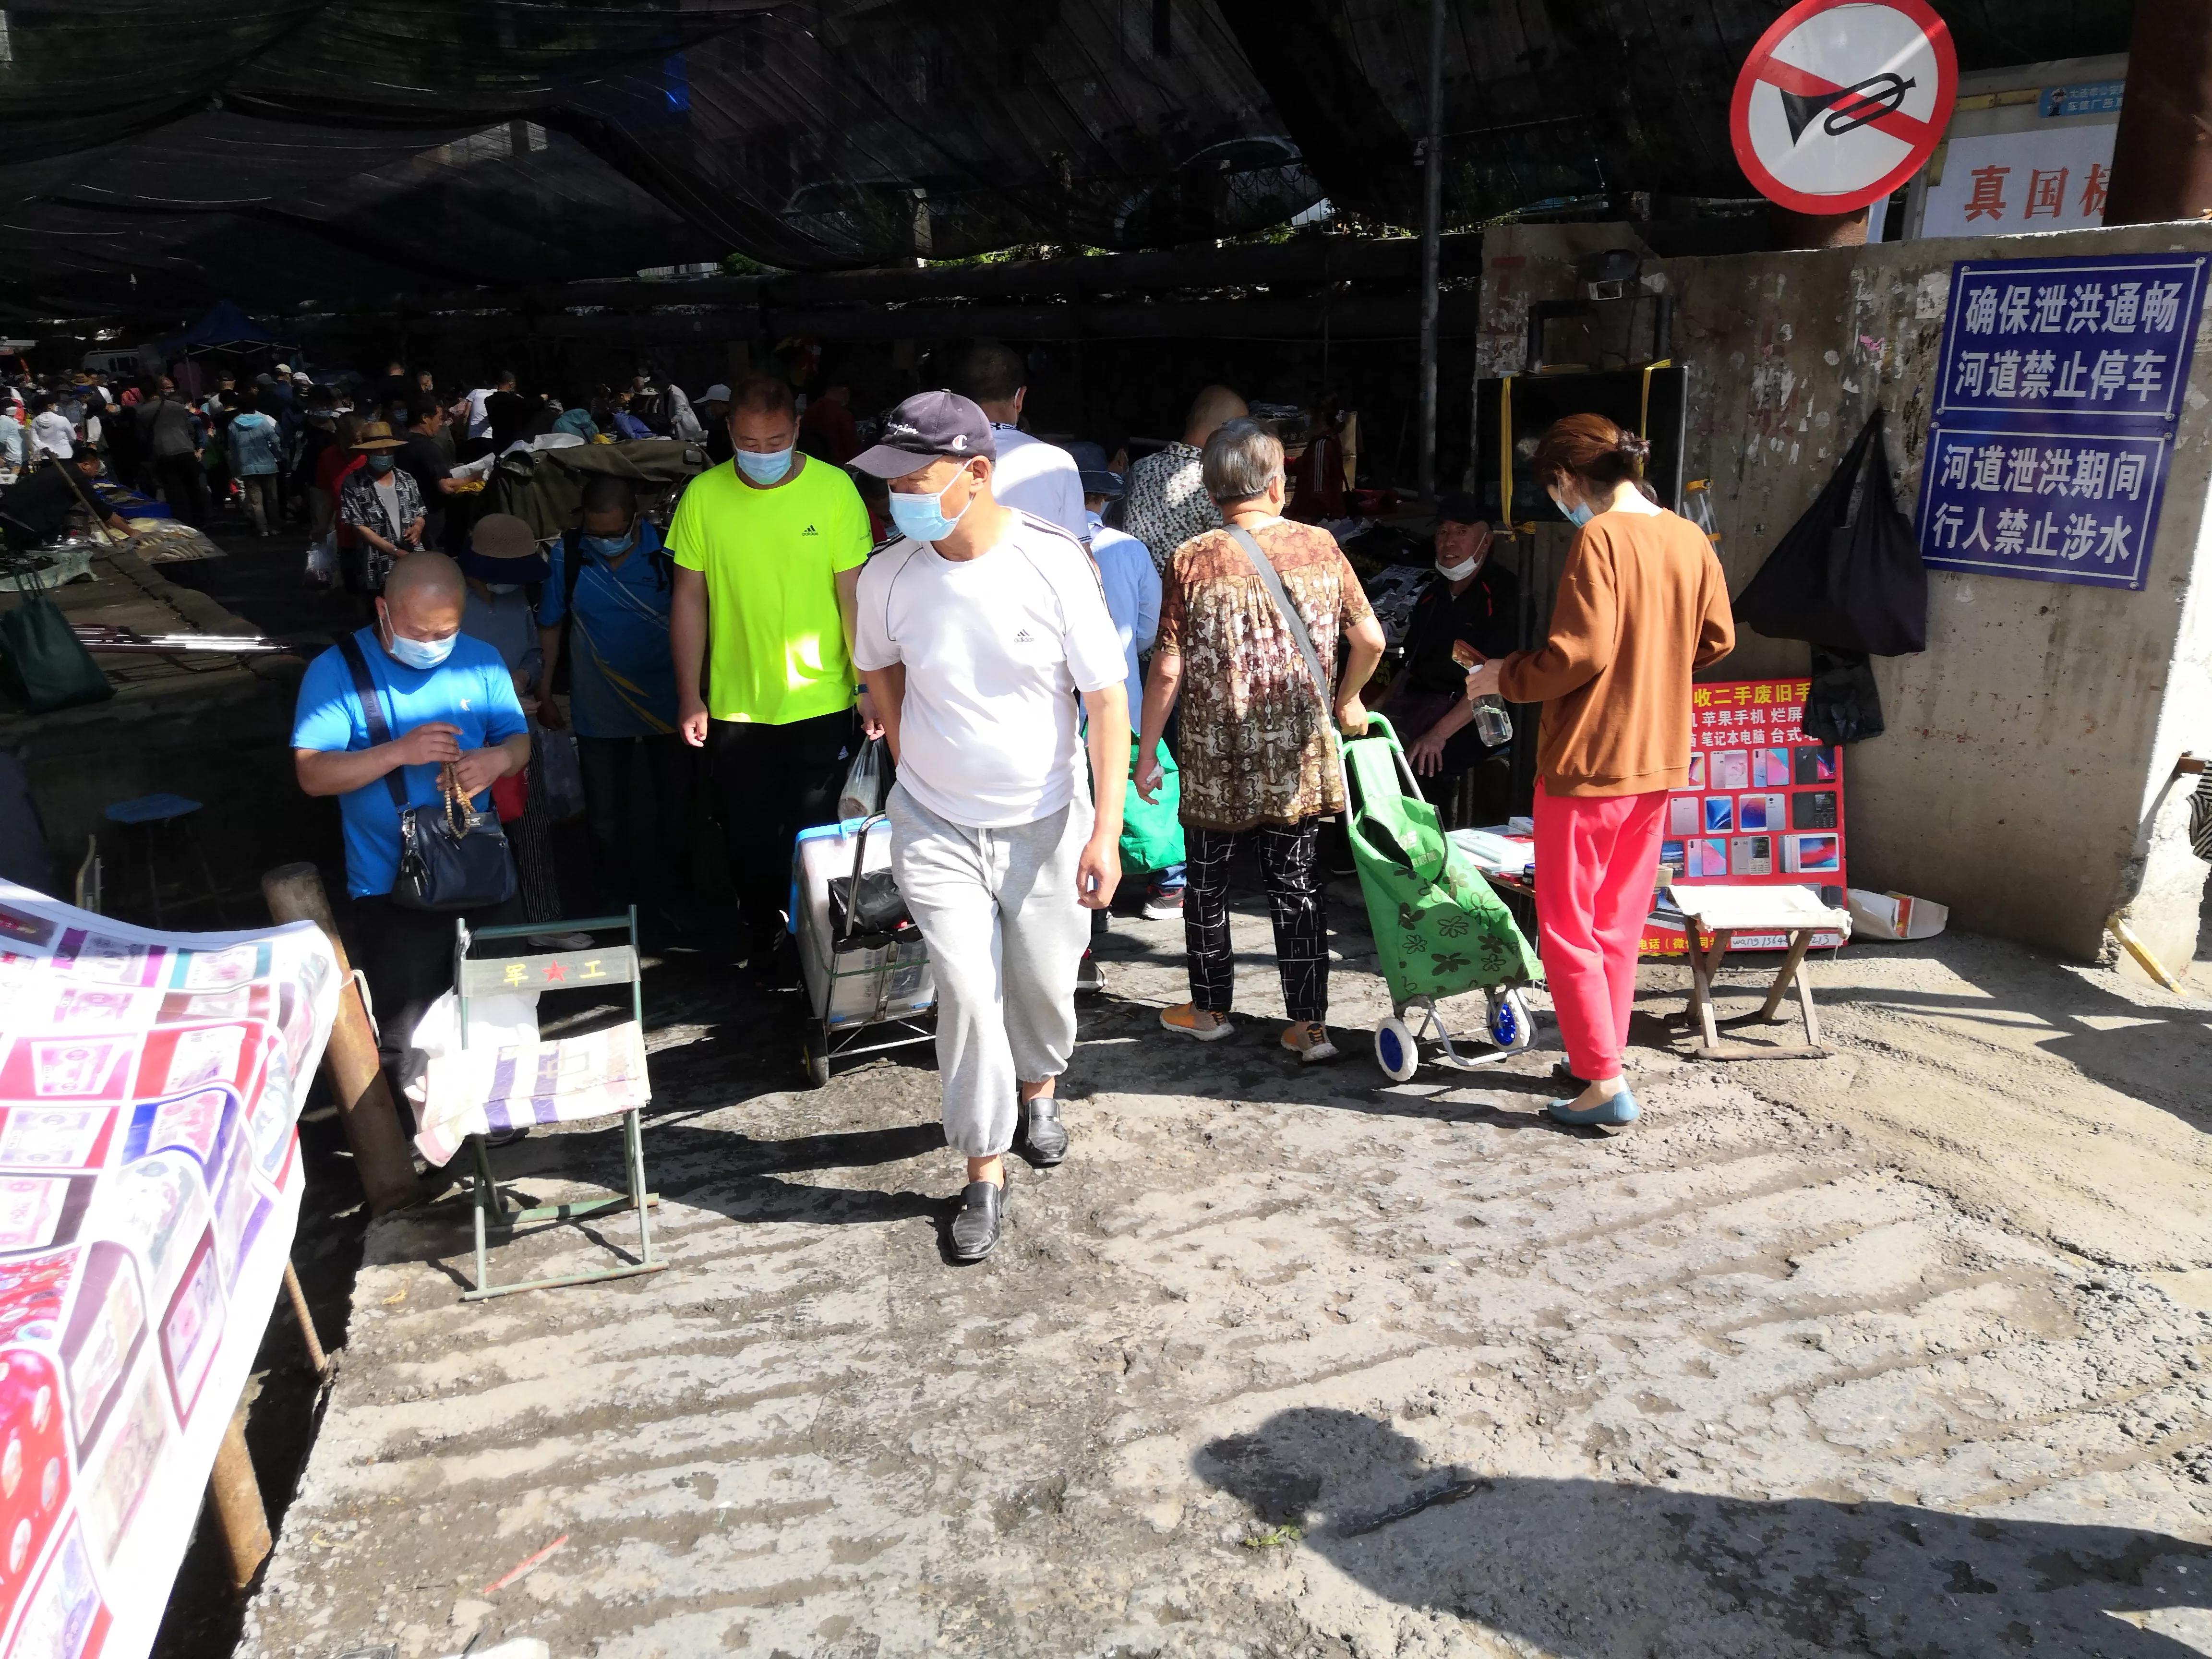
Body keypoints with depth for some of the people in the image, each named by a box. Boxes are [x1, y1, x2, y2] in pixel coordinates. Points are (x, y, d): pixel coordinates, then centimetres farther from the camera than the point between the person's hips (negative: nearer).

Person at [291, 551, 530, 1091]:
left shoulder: (481, 661, 3)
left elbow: (519, 741, 8)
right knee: (406, 1045, 2)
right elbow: (312, 774, -14)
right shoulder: (336, 672, -9)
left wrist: (498, 759, -16)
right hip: (392, 889, -4)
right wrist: (399, 752, -28)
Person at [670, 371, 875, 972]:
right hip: (734, 707, 2)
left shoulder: (834, 489, -8)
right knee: (748, 837, 12)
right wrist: (689, 696, -1)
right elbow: (690, 599, 1)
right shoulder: (703, 496, -3)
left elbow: (854, 594, -5)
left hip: (820, 702, -1)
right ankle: (763, 940, 34)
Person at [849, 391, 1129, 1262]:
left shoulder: (1055, 562, -17)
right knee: (968, 993, -4)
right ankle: (985, 1171, 13)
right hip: (936, 827, 1)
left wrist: (1106, 829, -16)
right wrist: (912, 763, 9)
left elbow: (1106, 697, -13)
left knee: (1044, 985, 13)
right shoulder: (888, 577, -9)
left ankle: (1038, 1089, 46)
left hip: (1046, 823, 0)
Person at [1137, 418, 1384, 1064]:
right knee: (1297, 883, 11)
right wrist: (1347, 701, 19)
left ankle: (1210, 1008, 29)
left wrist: (1147, 752, 0)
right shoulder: (1319, 546, -2)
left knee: (1207, 881, 16)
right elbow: (1370, 639, 1)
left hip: (1216, 756, -2)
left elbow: (1168, 669, -10)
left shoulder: (1192, 560, -9)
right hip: (1296, 753, 2)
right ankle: (1310, 1025, 14)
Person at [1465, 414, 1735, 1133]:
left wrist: (1503, 678, -7)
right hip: (1658, 758, 8)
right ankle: (1603, 1056, 28)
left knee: (1567, 927, 3)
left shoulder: (1600, 538, -17)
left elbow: (1578, 654, -22)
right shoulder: (1690, 539, 5)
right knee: (1619, 922, 18)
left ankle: (1606, 1087, 5)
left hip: (1588, 762, -8)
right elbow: (1716, 640, 12)